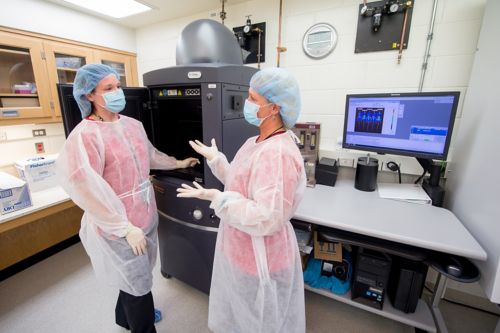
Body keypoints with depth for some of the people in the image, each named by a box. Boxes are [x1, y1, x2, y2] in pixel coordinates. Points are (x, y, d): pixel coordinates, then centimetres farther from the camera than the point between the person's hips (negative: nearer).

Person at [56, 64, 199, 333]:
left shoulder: (133, 125, 3)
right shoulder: (85, 136, -20)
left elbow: (149, 156, 19)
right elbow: (88, 191, -21)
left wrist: (178, 163, 25)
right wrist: (125, 227, -19)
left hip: (145, 215, 8)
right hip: (118, 225, -7)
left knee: (133, 277, 27)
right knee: (139, 285, 9)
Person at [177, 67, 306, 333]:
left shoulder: (278, 153, -32)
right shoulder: (255, 143, 2)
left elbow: (267, 219, -34)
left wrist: (217, 198, -29)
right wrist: (215, 158, 11)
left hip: (261, 256, -9)